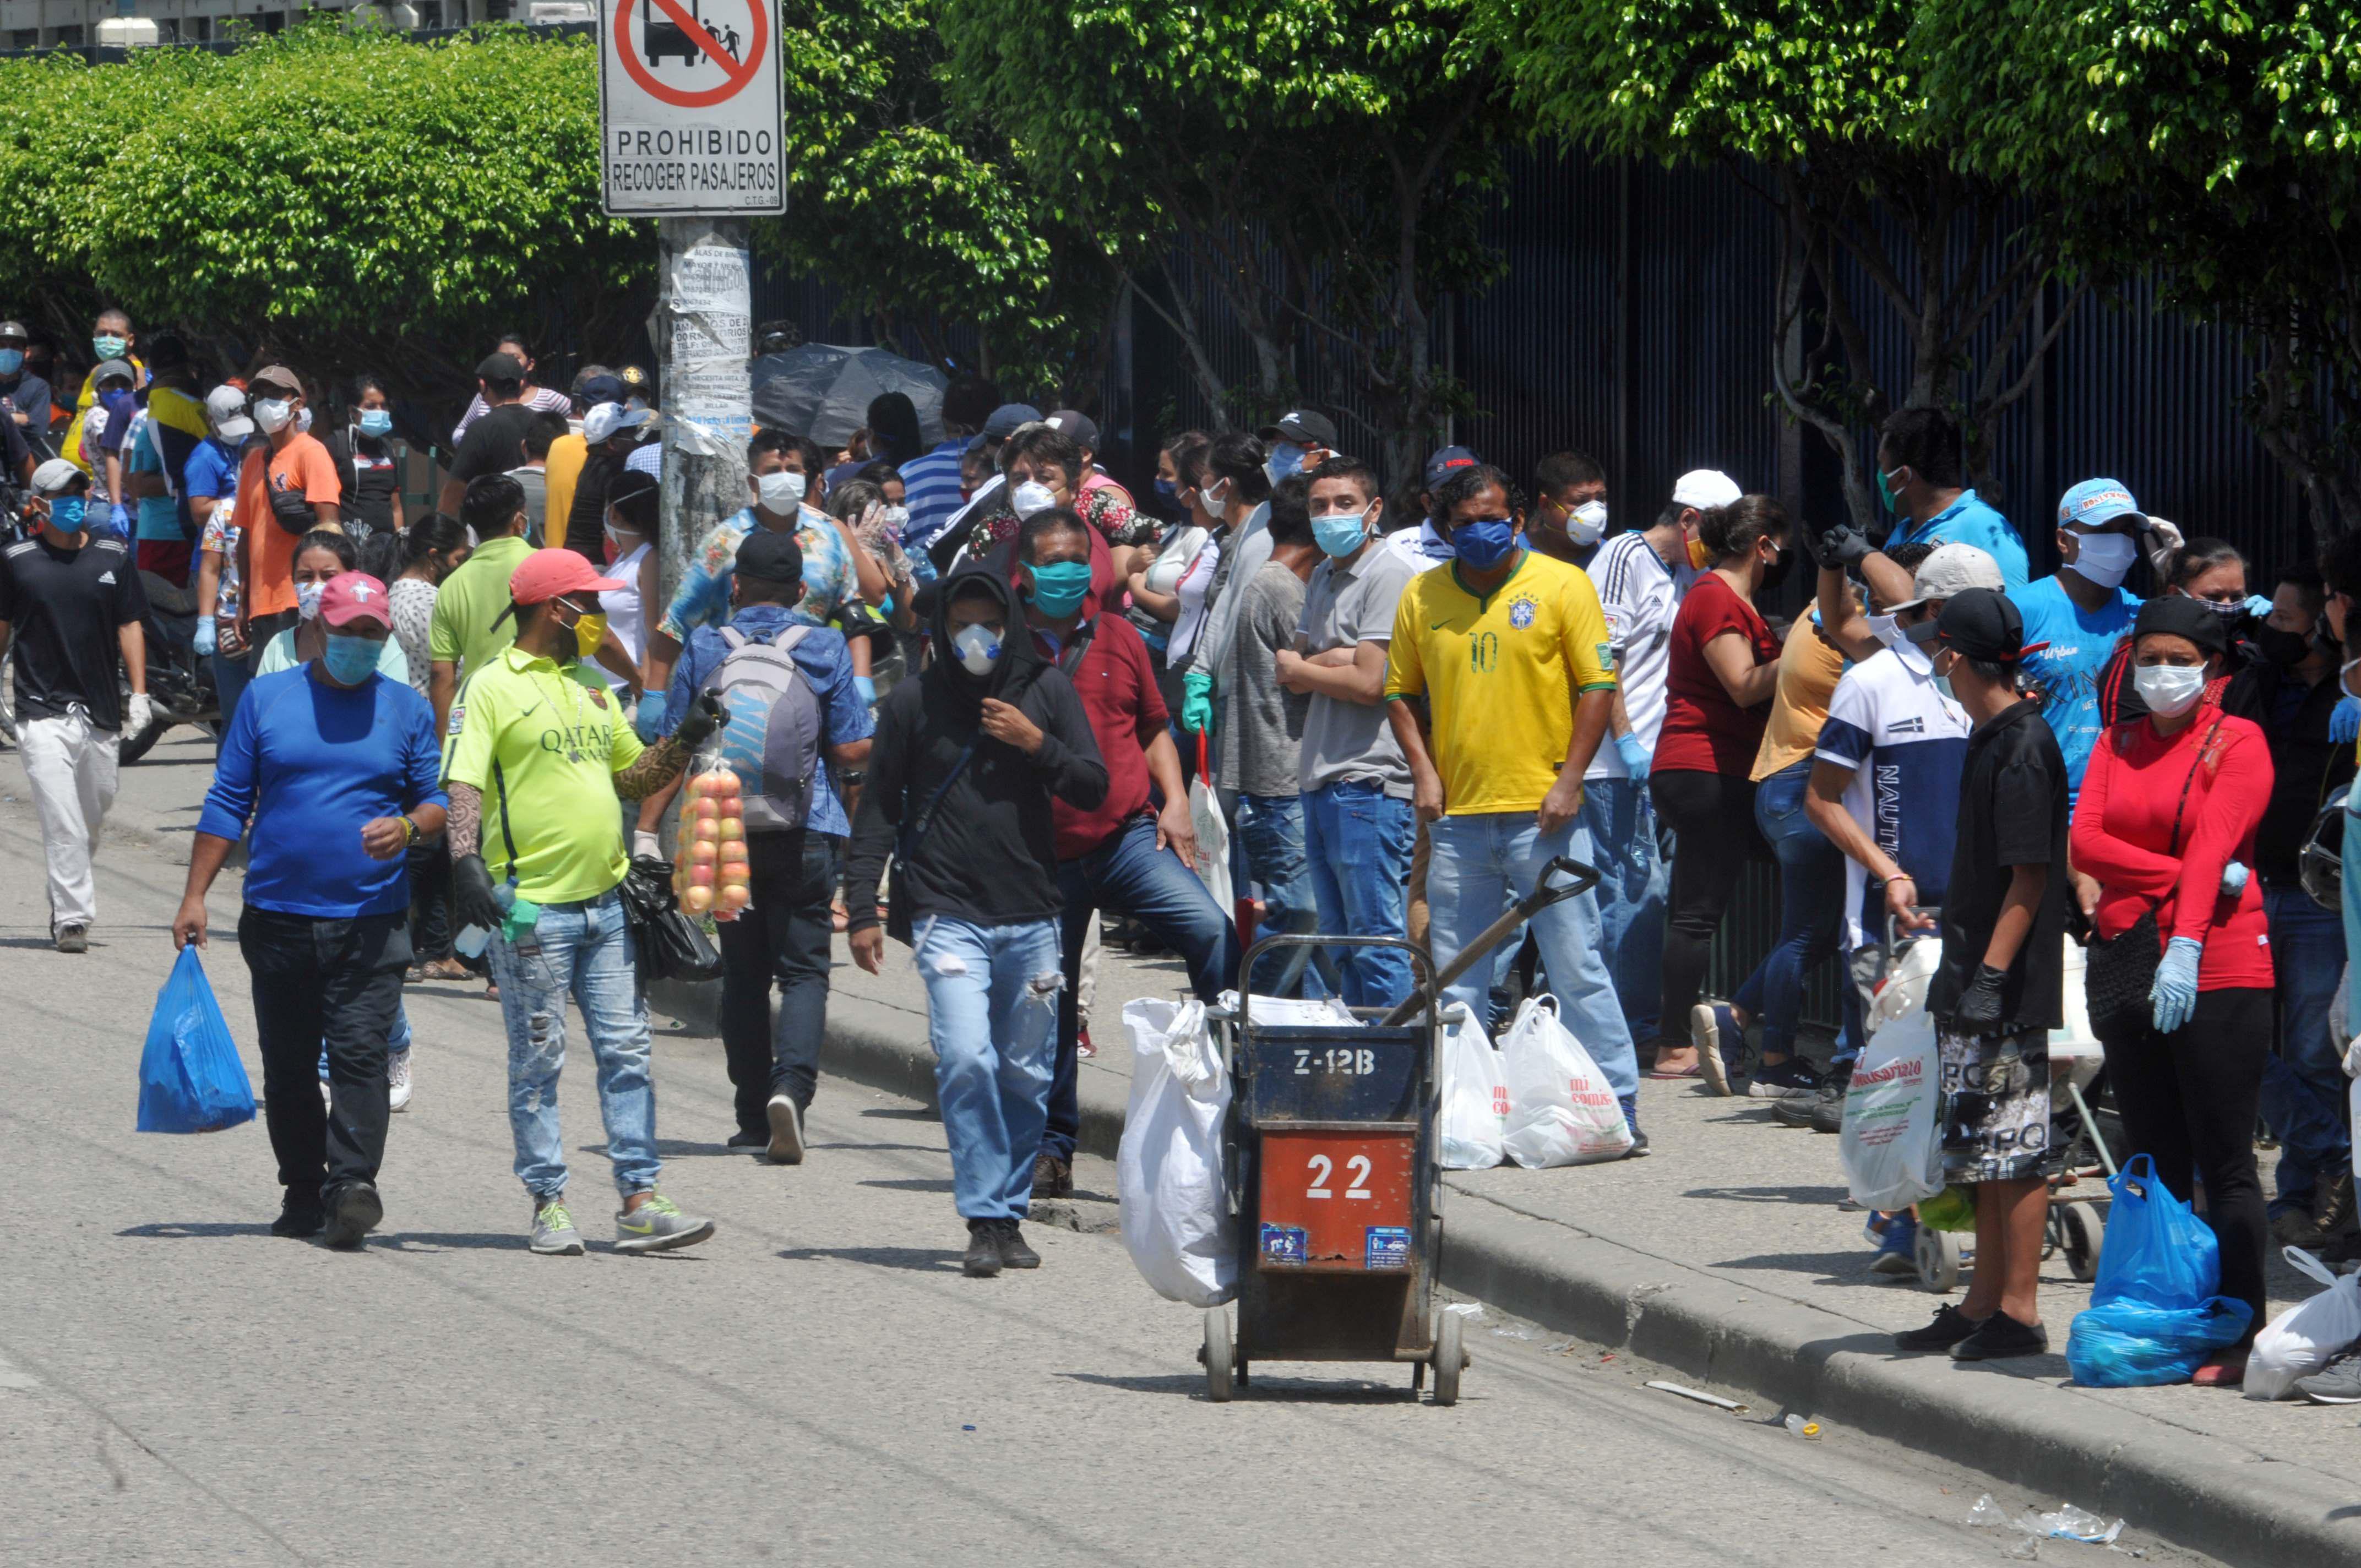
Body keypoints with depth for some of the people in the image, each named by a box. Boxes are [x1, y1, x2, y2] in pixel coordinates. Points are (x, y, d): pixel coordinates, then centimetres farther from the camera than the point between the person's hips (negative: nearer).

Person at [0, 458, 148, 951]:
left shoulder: (113, 558, 5)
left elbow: (129, 627, 9)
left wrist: (139, 693, 3)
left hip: (101, 711, 3)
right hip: (43, 715, -3)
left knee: (94, 814, 13)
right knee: (62, 822, -11)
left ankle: (68, 896, 33)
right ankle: (72, 919, -10)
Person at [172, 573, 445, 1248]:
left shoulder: (407, 710, 7)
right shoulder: (267, 699, 8)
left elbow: (438, 800, 10)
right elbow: (228, 803, 9)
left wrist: (408, 827, -14)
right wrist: (195, 895, 3)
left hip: (370, 922, -2)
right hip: (278, 916, 2)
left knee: (359, 1054, -14)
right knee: (288, 1065, 7)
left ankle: (353, 1184, -18)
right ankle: (303, 1192, 16)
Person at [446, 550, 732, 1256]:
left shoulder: (592, 688, 17)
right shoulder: (494, 687, -5)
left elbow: (632, 775, 26)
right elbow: (462, 783, -14)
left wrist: (686, 740, 9)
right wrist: (466, 862, -28)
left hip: (607, 902, 7)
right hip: (532, 907, -6)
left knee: (626, 1053, 3)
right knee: (538, 1062, 1)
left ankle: (640, 1203, 4)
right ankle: (549, 1204, 7)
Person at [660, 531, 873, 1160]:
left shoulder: (702, 649, 1)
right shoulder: (824, 649, -2)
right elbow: (853, 749, -3)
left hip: (724, 831, 2)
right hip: (805, 831, -2)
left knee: (743, 972, 12)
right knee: (804, 969, 1)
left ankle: (754, 1117, 13)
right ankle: (792, 1083, -24)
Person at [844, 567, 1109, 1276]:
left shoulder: (1046, 690, 7)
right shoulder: (913, 703, 4)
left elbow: (1094, 789, 7)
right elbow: (878, 813, 9)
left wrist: (1036, 745, -9)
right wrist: (862, 910, 3)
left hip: (1031, 917, 2)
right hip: (949, 914, -2)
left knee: (1025, 1076, 5)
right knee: (966, 1061, -17)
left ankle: (1011, 1215, 18)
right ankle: (984, 1221, -14)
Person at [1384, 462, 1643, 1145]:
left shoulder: (1562, 586, 0)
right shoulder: (1421, 597, 10)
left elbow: (1597, 686, -2)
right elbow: (1400, 693, 17)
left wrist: (1568, 780, -9)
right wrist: (1423, 773, 3)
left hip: (1541, 811, -4)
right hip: (1457, 814, 4)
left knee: (1576, 964, -4)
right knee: (1456, 978, 7)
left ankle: (1615, 1107, 0)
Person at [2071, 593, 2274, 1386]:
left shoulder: (2237, 742, -1)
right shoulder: (2119, 744, 15)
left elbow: (2214, 844, -15)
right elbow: (2086, 844, 1)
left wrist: (2185, 947, -28)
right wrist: (2188, 877, -11)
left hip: (2216, 969, -6)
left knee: (2224, 1166, -7)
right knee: (2154, 1162, 7)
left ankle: (2241, 1339, -5)